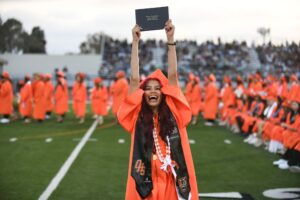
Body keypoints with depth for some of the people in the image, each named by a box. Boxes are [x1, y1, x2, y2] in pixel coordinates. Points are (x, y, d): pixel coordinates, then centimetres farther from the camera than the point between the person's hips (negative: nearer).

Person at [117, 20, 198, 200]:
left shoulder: (173, 113, 3)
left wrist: (170, 40, -2)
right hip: (145, 182, -1)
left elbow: (173, 75, -1)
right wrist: (135, 42, -3)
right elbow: (135, 79, -4)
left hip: (172, 182, 1)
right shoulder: (138, 115, 1)